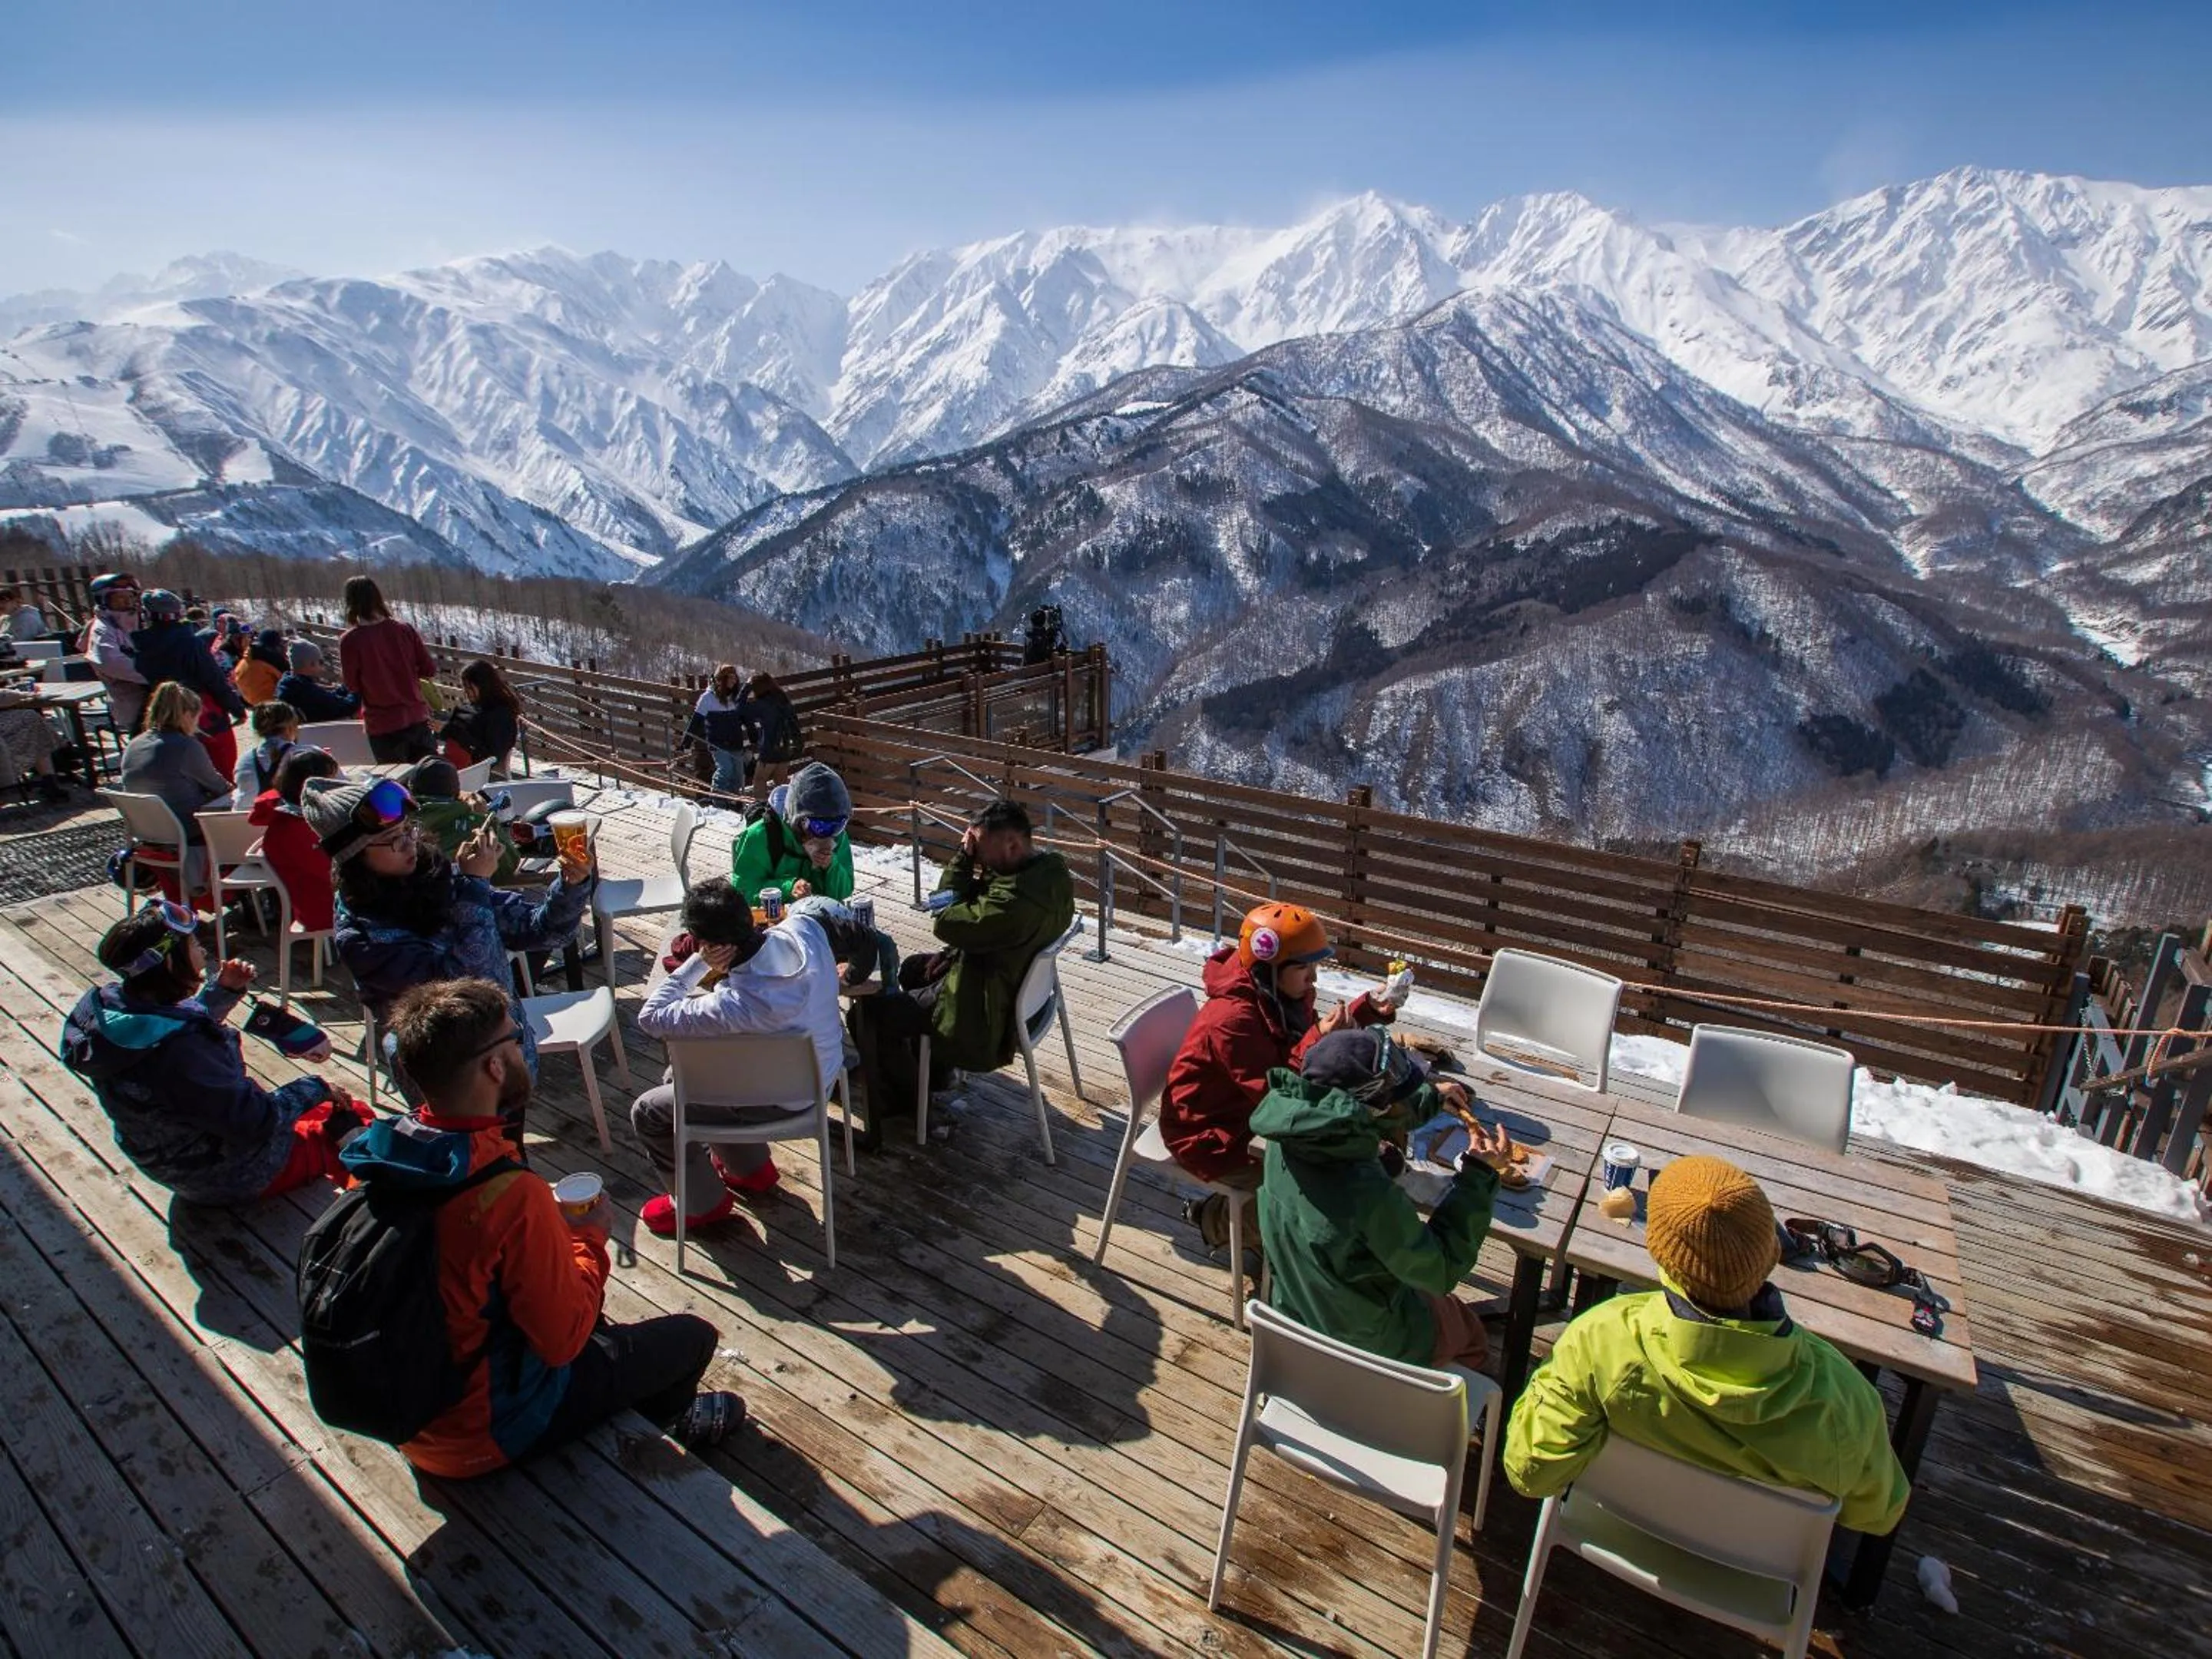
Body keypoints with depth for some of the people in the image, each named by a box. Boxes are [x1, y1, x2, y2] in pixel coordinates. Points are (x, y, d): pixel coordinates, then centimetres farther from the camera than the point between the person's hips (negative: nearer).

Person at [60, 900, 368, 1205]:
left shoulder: (111, 1007, -11)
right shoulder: (178, 1050, -38)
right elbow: (256, 1123, -30)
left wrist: (224, 990, -4)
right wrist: (314, 1089, -15)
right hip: (230, 1178, -9)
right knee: (354, 1118, 2)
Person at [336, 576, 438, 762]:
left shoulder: (350, 640, -11)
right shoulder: (404, 629, -3)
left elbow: (352, 686, -5)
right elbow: (430, 670, 0)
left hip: (383, 726, -3)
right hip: (417, 718, 3)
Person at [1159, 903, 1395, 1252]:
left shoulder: (1282, 993, -6)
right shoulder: (1232, 1020, -33)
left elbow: (1310, 1034, 7)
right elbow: (1275, 1093, -29)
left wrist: (1368, 1009, -4)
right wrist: (1319, 1040, -37)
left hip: (1252, 1111, 9)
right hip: (1211, 1135, -9)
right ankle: (1215, 1219, 11)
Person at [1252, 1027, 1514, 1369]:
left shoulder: (1289, 1134, -20)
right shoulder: (1370, 1195, -41)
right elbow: (1438, 1271, -22)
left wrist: (1432, 1098, 15)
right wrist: (1480, 1175, -20)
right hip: (1368, 1345, -5)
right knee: (1471, 1338, 25)